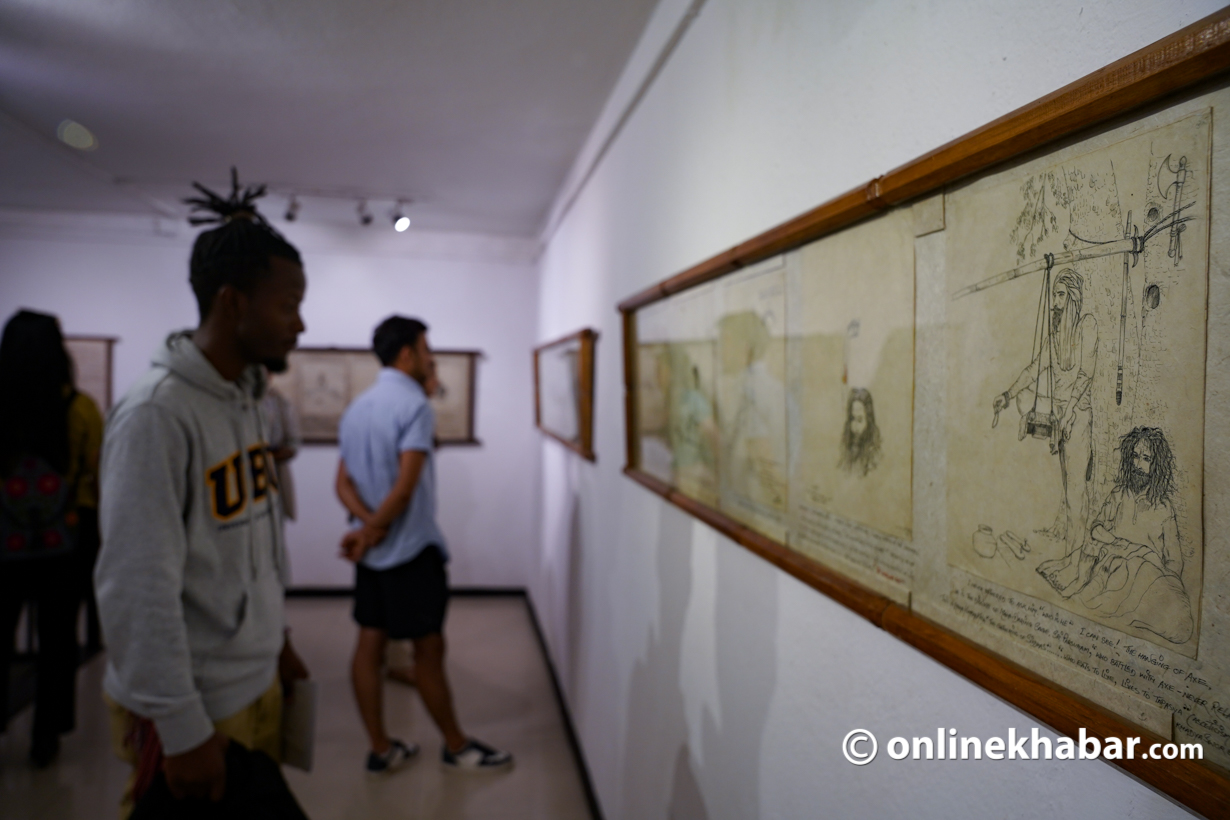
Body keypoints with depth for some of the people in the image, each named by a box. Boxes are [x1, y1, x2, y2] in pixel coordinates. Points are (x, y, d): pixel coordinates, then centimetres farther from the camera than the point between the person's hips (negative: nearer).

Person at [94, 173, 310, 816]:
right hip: (195, 707, -7)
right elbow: (137, 589, -22)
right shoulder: (156, 414, -20)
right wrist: (182, 730, -18)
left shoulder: (246, 396, 6)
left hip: (258, 681, 7)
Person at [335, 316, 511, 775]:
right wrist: (370, 532, -12)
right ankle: (456, 746, 18)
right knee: (429, 648, 3)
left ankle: (381, 750, 21)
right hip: (410, 548, -9)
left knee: (369, 645, 11)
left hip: (373, 552, 9)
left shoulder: (357, 408, 10)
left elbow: (344, 484, 5)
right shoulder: (414, 404, -16)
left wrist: (368, 526, -9)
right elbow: (406, 486, -23)